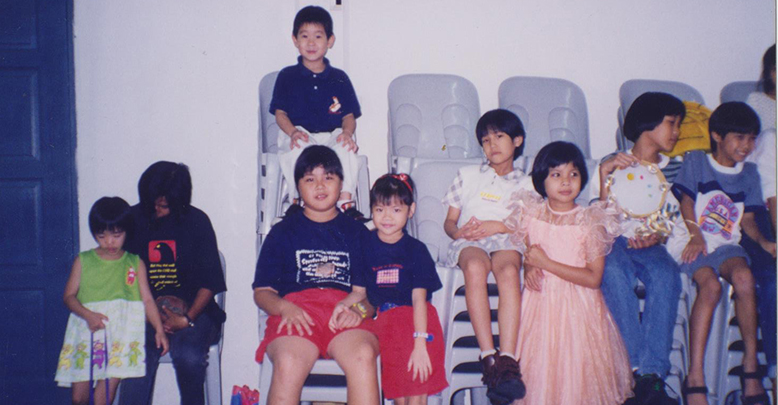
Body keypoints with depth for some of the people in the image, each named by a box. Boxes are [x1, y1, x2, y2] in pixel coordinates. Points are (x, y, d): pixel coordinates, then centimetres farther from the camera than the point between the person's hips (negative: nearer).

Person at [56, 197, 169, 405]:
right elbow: (69, 296, 6)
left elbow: (147, 298, 4)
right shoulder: (83, 261, 9)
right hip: (87, 329, 1)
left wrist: (159, 329, -7)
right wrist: (88, 315, -12)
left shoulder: (135, 263, 8)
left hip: (122, 331, -1)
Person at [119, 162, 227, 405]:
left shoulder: (196, 221, 3)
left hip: (192, 309, -1)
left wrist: (187, 319, -14)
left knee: (188, 356, -30)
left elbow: (209, 282, 1)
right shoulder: (133, 219, 7)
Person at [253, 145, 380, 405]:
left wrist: (359, 309, -10)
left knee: (363, 357, -36)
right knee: (288, 364, -36)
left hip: (344, 313, 1)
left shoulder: (357, 232, 23)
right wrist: (285, 308, -8)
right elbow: (262, 291, 15)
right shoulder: (283, 232, 22)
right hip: (296, 311, 0)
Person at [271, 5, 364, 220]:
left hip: (331, 137, 1)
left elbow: (349, 115, 9)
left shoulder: (339, 78, 13)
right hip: (299, 135, -1)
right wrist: (293, 132, -17)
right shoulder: (287, 76, 10)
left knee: (346, 146, -33)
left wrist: (347, 132, -15)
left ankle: (346, 202, -33)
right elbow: (280, 113, 4)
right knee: (297, 147, -36)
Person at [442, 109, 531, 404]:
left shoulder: (525, 184, 23)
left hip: (507, 240, 0)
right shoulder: (467, 175, 27)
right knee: (475, 266, -38)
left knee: (508, 269, -38)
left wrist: (499, 225, -8)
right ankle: (488, 358, -43)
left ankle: (508, 360, -48)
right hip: (468, 242, 0)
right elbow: (449, 221, 21)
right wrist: (458, 231, -3)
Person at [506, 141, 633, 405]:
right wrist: (529, 268, -8)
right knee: (539, 368, 4)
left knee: (573, 366, 1)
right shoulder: (531, 214, 0)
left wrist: (547, 263, -16)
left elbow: (593, 278, -14)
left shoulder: (591, 222, -10)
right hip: (539, 303, 3)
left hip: (577, 306, -2)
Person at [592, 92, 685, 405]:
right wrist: (605, 175, -15)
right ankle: (638, 367, -35)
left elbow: (674, 219, 12)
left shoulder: (675, 168, 15)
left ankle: (652, 372, -35)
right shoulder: (614, 163, 6)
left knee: (666, 274, -33)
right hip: (614, 240, -2)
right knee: (615, 272, -38)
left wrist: (657, 236, -11)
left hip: (651, 245, 2)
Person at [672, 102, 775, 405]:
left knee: (743, 276, -32)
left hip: (727, 245, 3)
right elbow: (686, 202, 0)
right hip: (695, 242, -3)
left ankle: (750, 363, -19)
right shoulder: (695, 161, 7)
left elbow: (748, 219, 16)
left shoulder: (749, 173, 18)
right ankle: (695, 377, -33)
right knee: (711, 285, -33)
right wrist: (696, 235, -15)